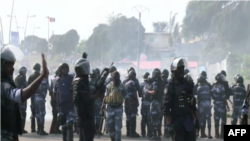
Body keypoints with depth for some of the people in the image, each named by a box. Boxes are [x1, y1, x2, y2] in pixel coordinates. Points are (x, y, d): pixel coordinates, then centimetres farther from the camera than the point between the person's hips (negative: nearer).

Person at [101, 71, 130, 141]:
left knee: (118, 127, -4)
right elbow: (105, 96, 14)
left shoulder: (121, 87, -2)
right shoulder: (108, 86, 5)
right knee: (109, 126, 8)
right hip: (110, 108, 3)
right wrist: (103, 104, 2)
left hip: (118, 108, -3)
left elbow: (126, 98, 1)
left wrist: (128, 108, -2)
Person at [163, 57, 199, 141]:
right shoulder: (170, 86, -10)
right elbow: (166, 108, -14)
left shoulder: (188, 84, 10)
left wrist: (196, 119, 15)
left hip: (189, 119, 6)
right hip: (177, 120, -6)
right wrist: (169, 124, -19)